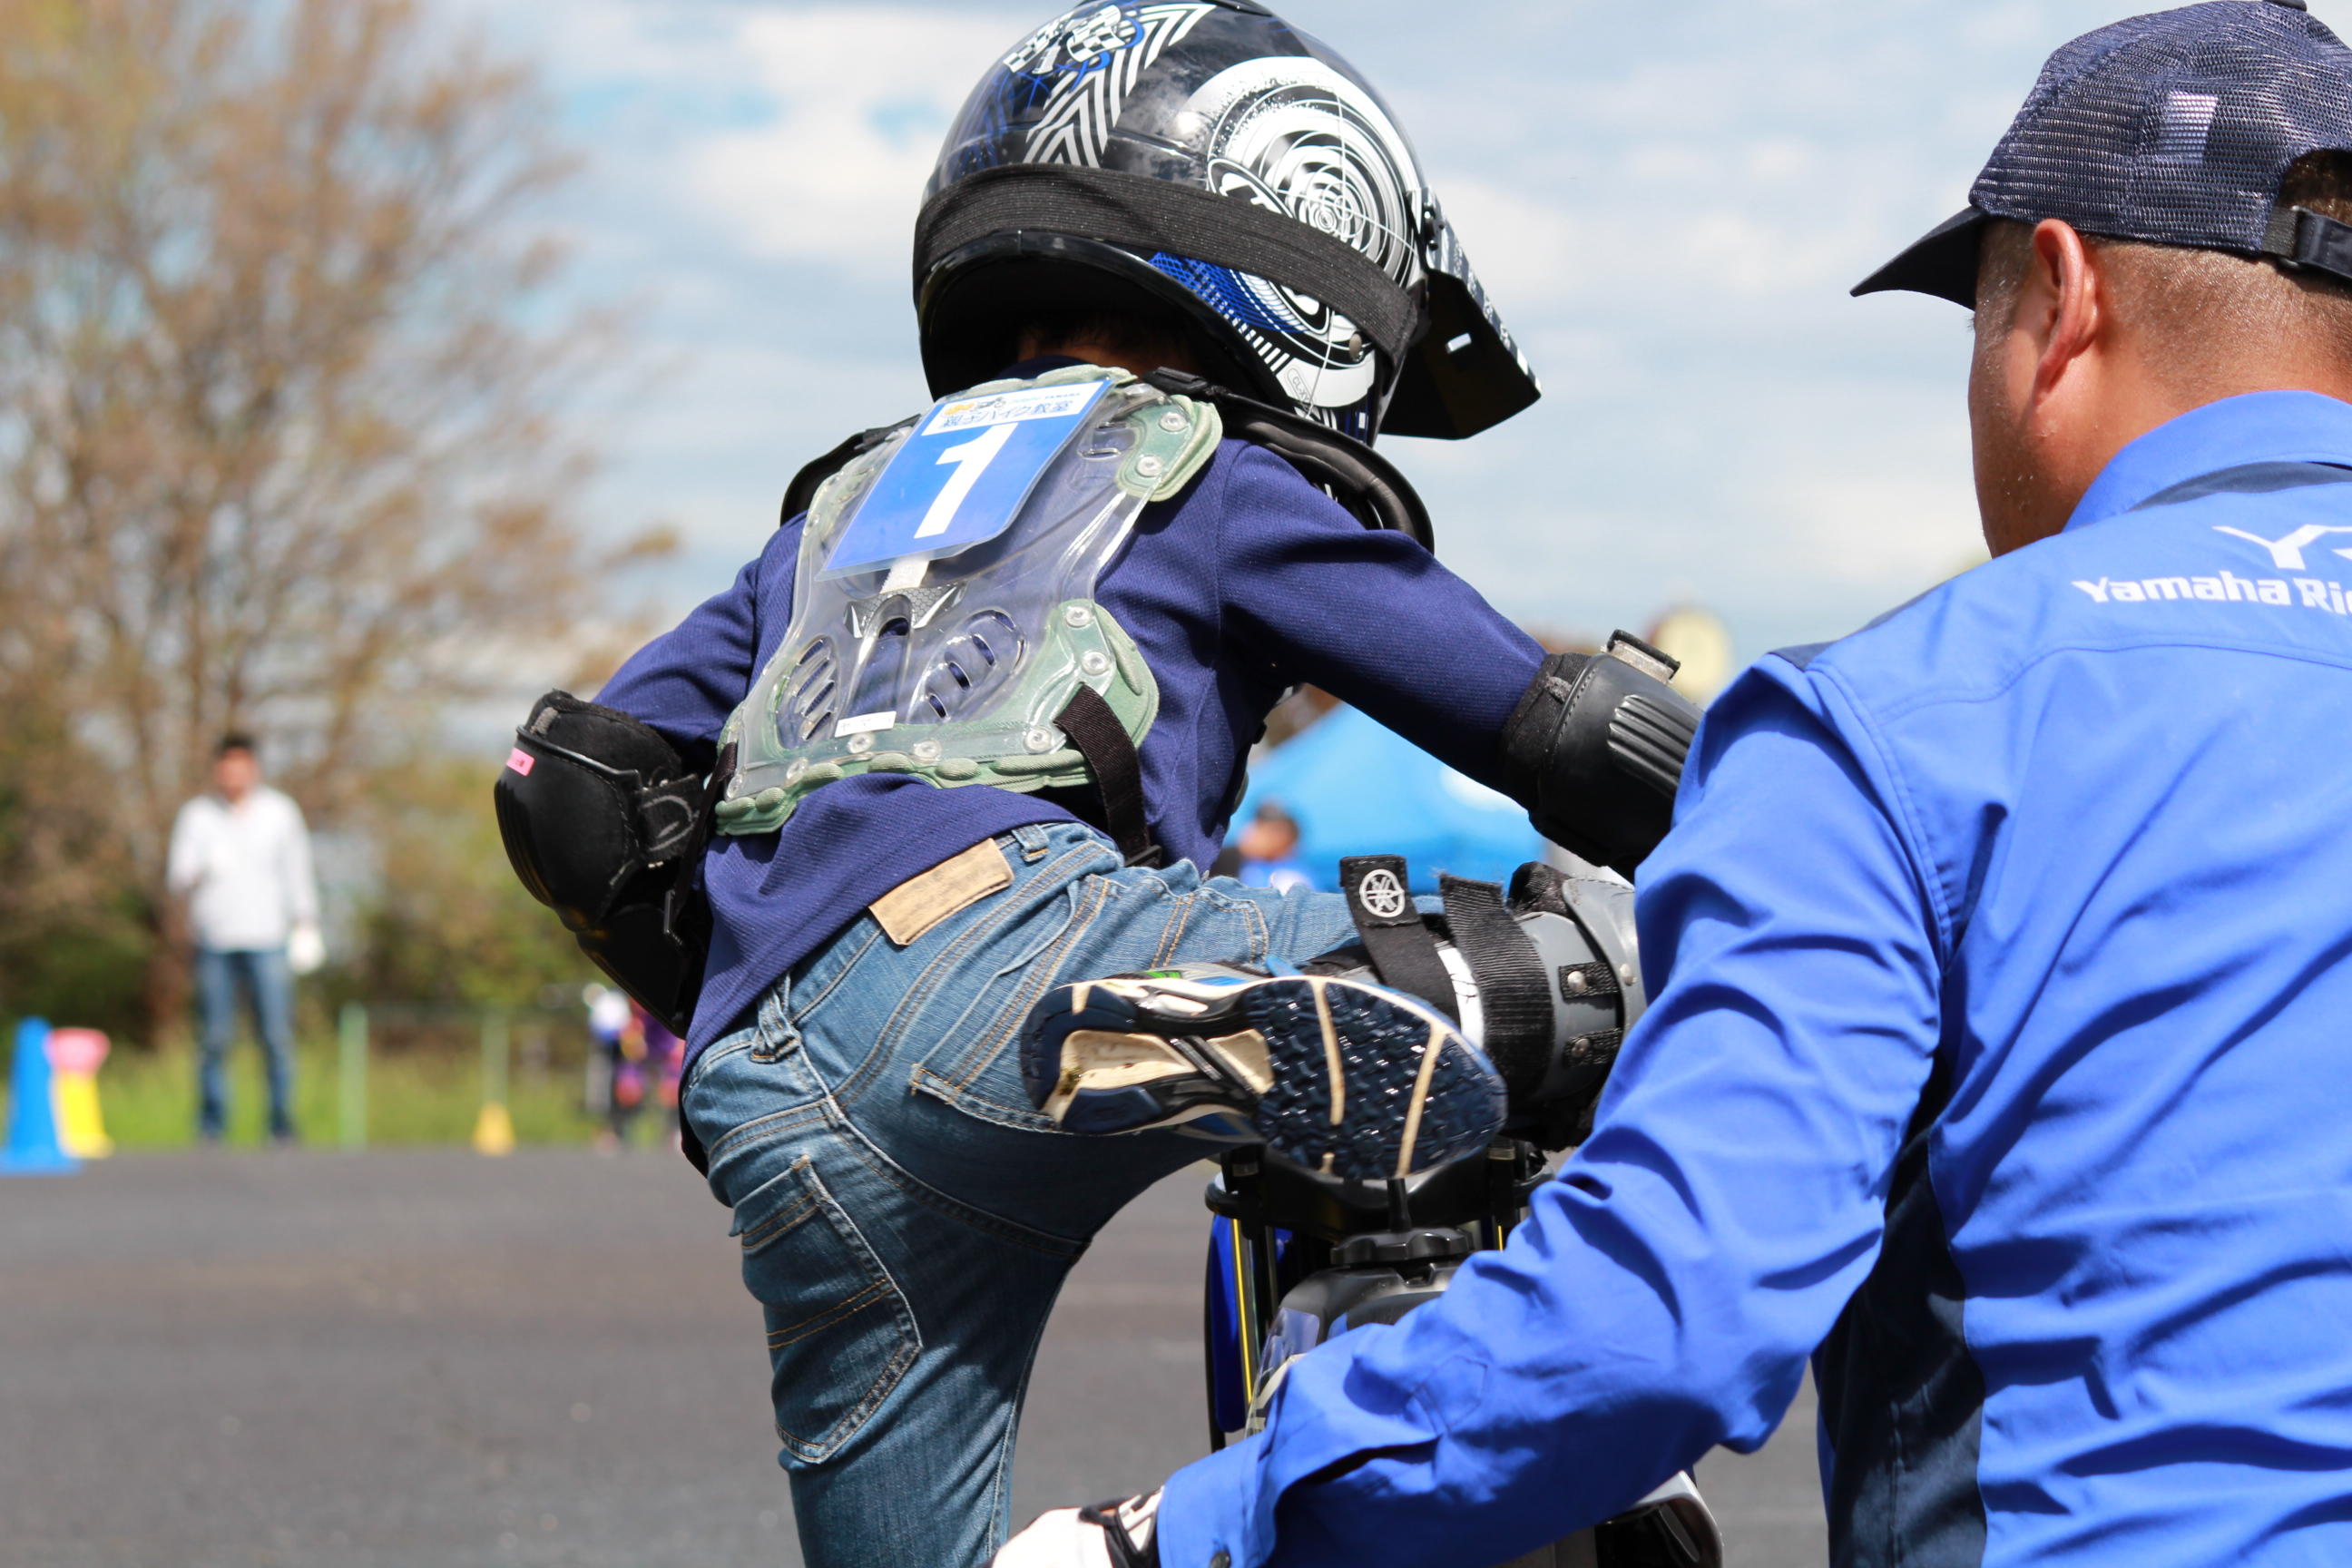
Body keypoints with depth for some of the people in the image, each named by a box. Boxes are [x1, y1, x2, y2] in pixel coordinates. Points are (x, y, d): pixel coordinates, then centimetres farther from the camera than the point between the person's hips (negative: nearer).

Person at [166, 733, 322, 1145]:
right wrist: (202, 874, -19)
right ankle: (210, 1129, 3)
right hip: (213, 941, 0)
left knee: (276, 1036, -7)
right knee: (213, 1037, -4)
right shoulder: (196, 814, 6)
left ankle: (281, 1123, 0)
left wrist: (306, 925, 9)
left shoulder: (280, 812, 9)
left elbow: (297, 871, 15)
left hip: (267, 940, 0)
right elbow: (177, 879, 3)